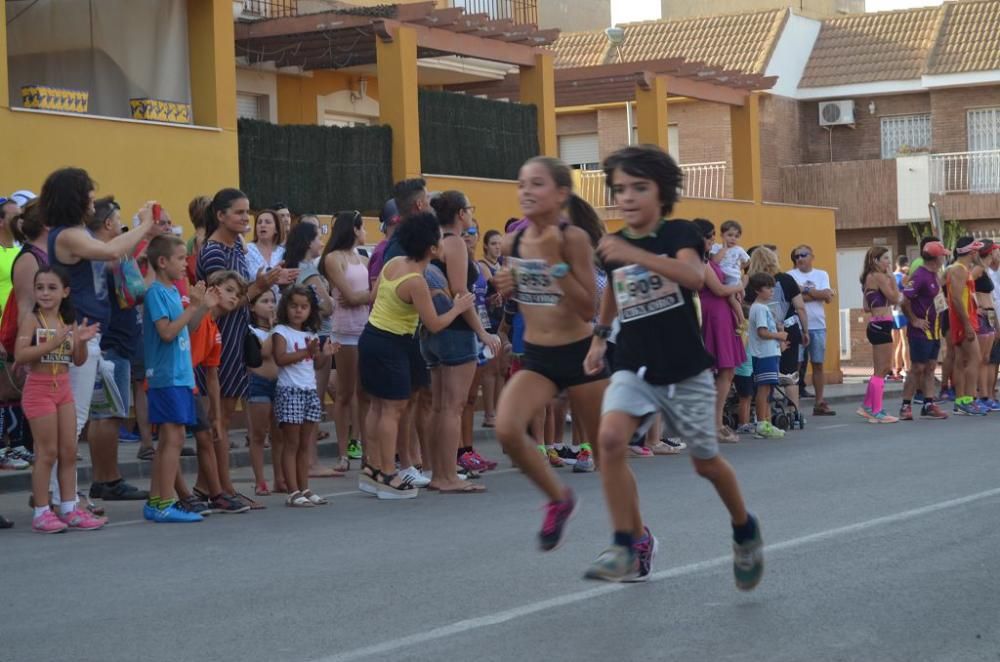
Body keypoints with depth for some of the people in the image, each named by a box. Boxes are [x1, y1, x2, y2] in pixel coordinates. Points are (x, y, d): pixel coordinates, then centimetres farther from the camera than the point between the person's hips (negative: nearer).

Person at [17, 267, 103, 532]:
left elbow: (78, 361, 10)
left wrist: (81, 341, -10)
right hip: (39, 388, -6)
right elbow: (20, 355, -20)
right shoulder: (31, 318, -8)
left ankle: (69, 508, 14)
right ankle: (41, 513, 3)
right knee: (47, 452, -4)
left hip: (63, 388, 6)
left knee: (69, 451, 7)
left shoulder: (68, 321, 8)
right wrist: (52, 344, -27)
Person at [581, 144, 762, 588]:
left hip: (685, 370, -3)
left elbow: (694, 276, -33)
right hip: (634, 367, 3)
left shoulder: (679, 233, -10)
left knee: (705, 462, 9)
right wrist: (599, 336, 22)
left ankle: (744, 529, 39)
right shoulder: (613, 246, 4)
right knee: (610, 438, -24)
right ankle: (630, 543, -14)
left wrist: (636, 255, -44)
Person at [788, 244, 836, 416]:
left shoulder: (822, 275, 12)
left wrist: (806, 290, -7)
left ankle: (819, 403, 12)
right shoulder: (791, 276, 3)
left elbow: (829, 298, -1)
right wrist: (818, 293, -6)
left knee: (818, 364, 7)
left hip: (818, 326, 3)